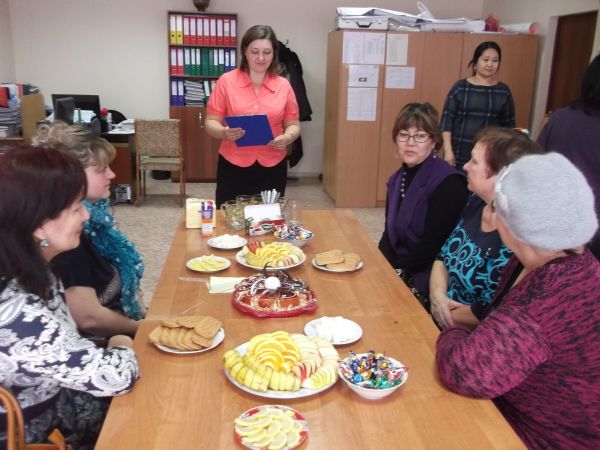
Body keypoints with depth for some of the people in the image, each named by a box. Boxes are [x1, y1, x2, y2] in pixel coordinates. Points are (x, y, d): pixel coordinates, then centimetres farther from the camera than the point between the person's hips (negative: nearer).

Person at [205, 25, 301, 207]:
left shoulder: (283, 85, 3)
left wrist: (287, 137, -13)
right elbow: (211, 122, -1)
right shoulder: (226, 81, -2)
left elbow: (293, 124, 9)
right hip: (233, 166, -1)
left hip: (272, 167, 2)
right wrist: (224, 132, -22)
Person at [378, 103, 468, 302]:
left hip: (426, 281, -7)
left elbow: (432, 247, -19)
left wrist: (397, 271, -14)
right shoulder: (397, 179, 7)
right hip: (398, 274, 7)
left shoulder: (448, 183, -18)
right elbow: (390, 234, 8)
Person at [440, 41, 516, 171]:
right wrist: (448, 150, -9)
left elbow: (508, 125, 8)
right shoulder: (460, 87, 0)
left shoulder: (503, 91, 5)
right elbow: (447, 119, -2)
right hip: (460, 153, -1)